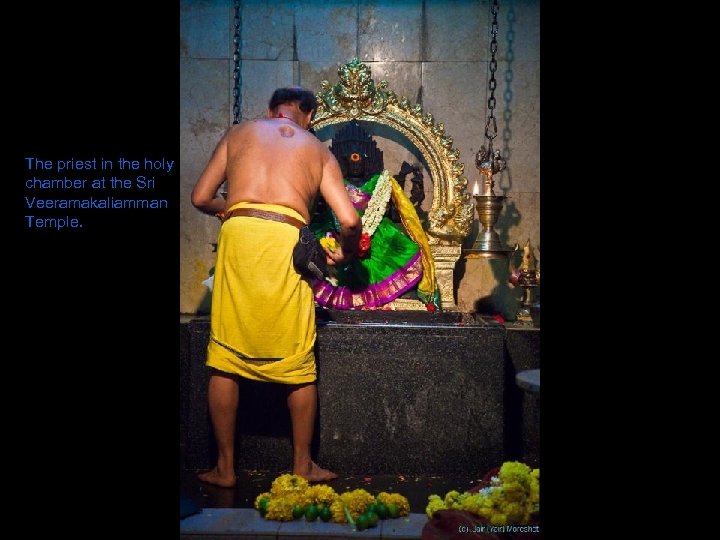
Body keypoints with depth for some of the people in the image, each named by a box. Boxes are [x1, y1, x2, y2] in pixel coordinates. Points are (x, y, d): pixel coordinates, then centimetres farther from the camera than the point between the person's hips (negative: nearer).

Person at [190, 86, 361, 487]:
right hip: (286, 242, 0)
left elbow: (201, 198, 16)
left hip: (239, 233, 1)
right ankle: (303, 465, 23)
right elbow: (350, 221, 7)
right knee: (299, 363, 12)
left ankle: (225, 468, 19)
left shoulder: (238, 133, 21)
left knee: (225, 359, 11)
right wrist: (347, 254, 27)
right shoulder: (320, 152, 19)